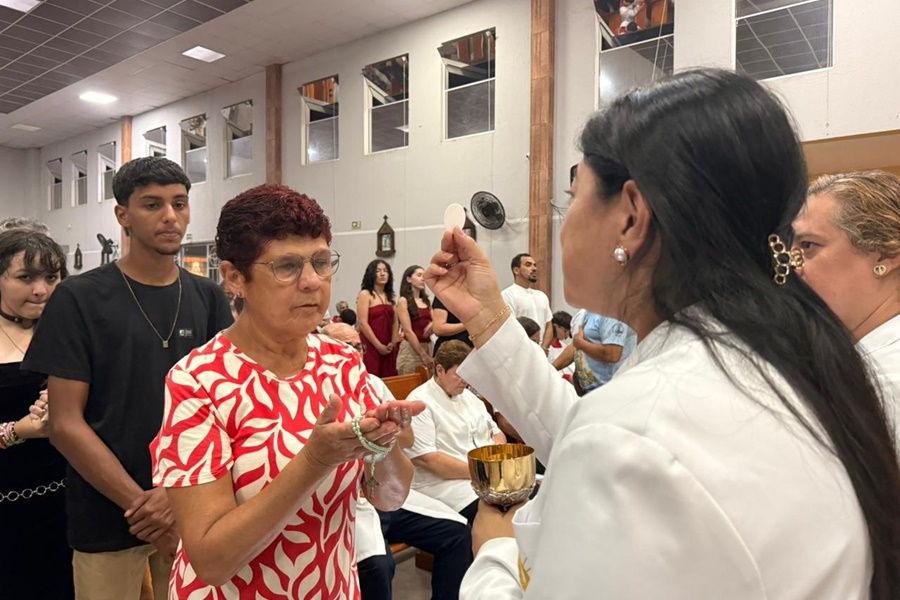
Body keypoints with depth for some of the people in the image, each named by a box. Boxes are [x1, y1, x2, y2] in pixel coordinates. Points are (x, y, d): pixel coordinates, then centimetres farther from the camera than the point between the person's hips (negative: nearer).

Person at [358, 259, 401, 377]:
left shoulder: (390, 296, 15)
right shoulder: (365, 294, -3)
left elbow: (395, 322, 12)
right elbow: (363, 323, -11)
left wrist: (393, 343, -3)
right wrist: (379, 346, -11)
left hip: (388, 349, 6)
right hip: (371, 347, -6)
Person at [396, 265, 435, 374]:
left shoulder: (427, 301, 12)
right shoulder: (403, 301, -6)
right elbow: (408, 331, -12)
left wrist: (433, 324, -10)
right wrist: (423, 355, -15)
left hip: (428, 347, 6)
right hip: (411, 347, -6)